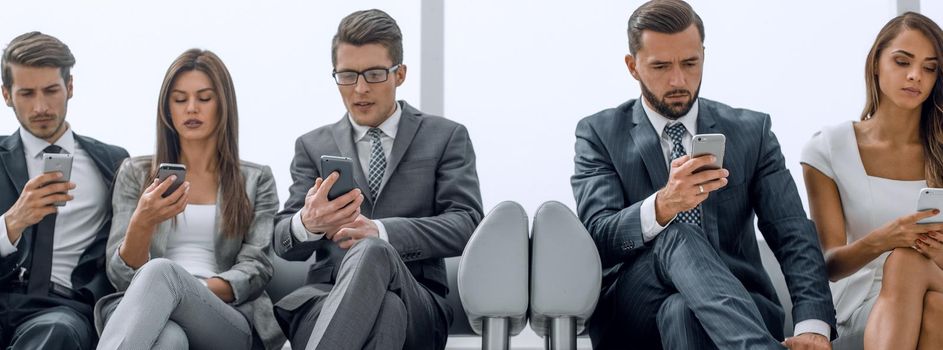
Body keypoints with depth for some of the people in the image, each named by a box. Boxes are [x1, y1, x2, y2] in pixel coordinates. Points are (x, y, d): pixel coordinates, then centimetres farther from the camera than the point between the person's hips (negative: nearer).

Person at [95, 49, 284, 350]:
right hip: (149, 316, 0)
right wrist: (142, 223, -14)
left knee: (161, 272, -38)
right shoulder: (135, 173, 19)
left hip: (230, 320, 1)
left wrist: (198, 290, -15)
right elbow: (121, 275, 10)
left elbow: (255, 268, 6)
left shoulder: (256, 180, 19)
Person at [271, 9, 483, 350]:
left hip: (417, 303, 0)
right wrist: (307, 223, -18)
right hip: (327, 295, 0)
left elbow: (466, 224, -1)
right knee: (383, 309, -40)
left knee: (371, 252, -38)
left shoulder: (446, 138, 14)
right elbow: (283, 242, 10)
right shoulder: (312, 146, 20)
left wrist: (381, 232, -18)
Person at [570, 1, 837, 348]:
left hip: (732, 306, 1)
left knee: (684, 312, -37)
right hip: (632, 312, 0)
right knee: (676, 237, -34)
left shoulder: (751, 131, 10)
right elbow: (598, 238, -9)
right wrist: (662, 205, -32)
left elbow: (793, 236, 1)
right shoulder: (599, 134, 6)